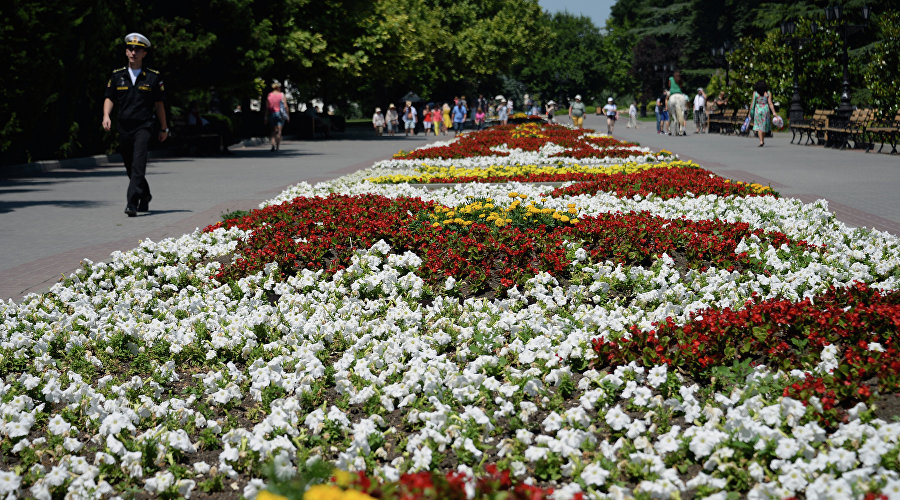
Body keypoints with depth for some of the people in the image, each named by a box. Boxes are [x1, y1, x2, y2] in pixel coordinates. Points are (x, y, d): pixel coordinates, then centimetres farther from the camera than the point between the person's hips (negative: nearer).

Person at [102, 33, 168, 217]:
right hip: (124, 127, 4)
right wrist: (106, 115, -9)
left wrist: (164, 128, 13)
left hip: (143, 127, -4)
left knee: (138, 165, -18)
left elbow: (159, 103, 9)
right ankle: (145, 196, 35)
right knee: (130, 167, 12)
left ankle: (132, 204, -23)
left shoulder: (153, 77, 2)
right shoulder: (117, 75, 8)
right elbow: (109, 98, 11)